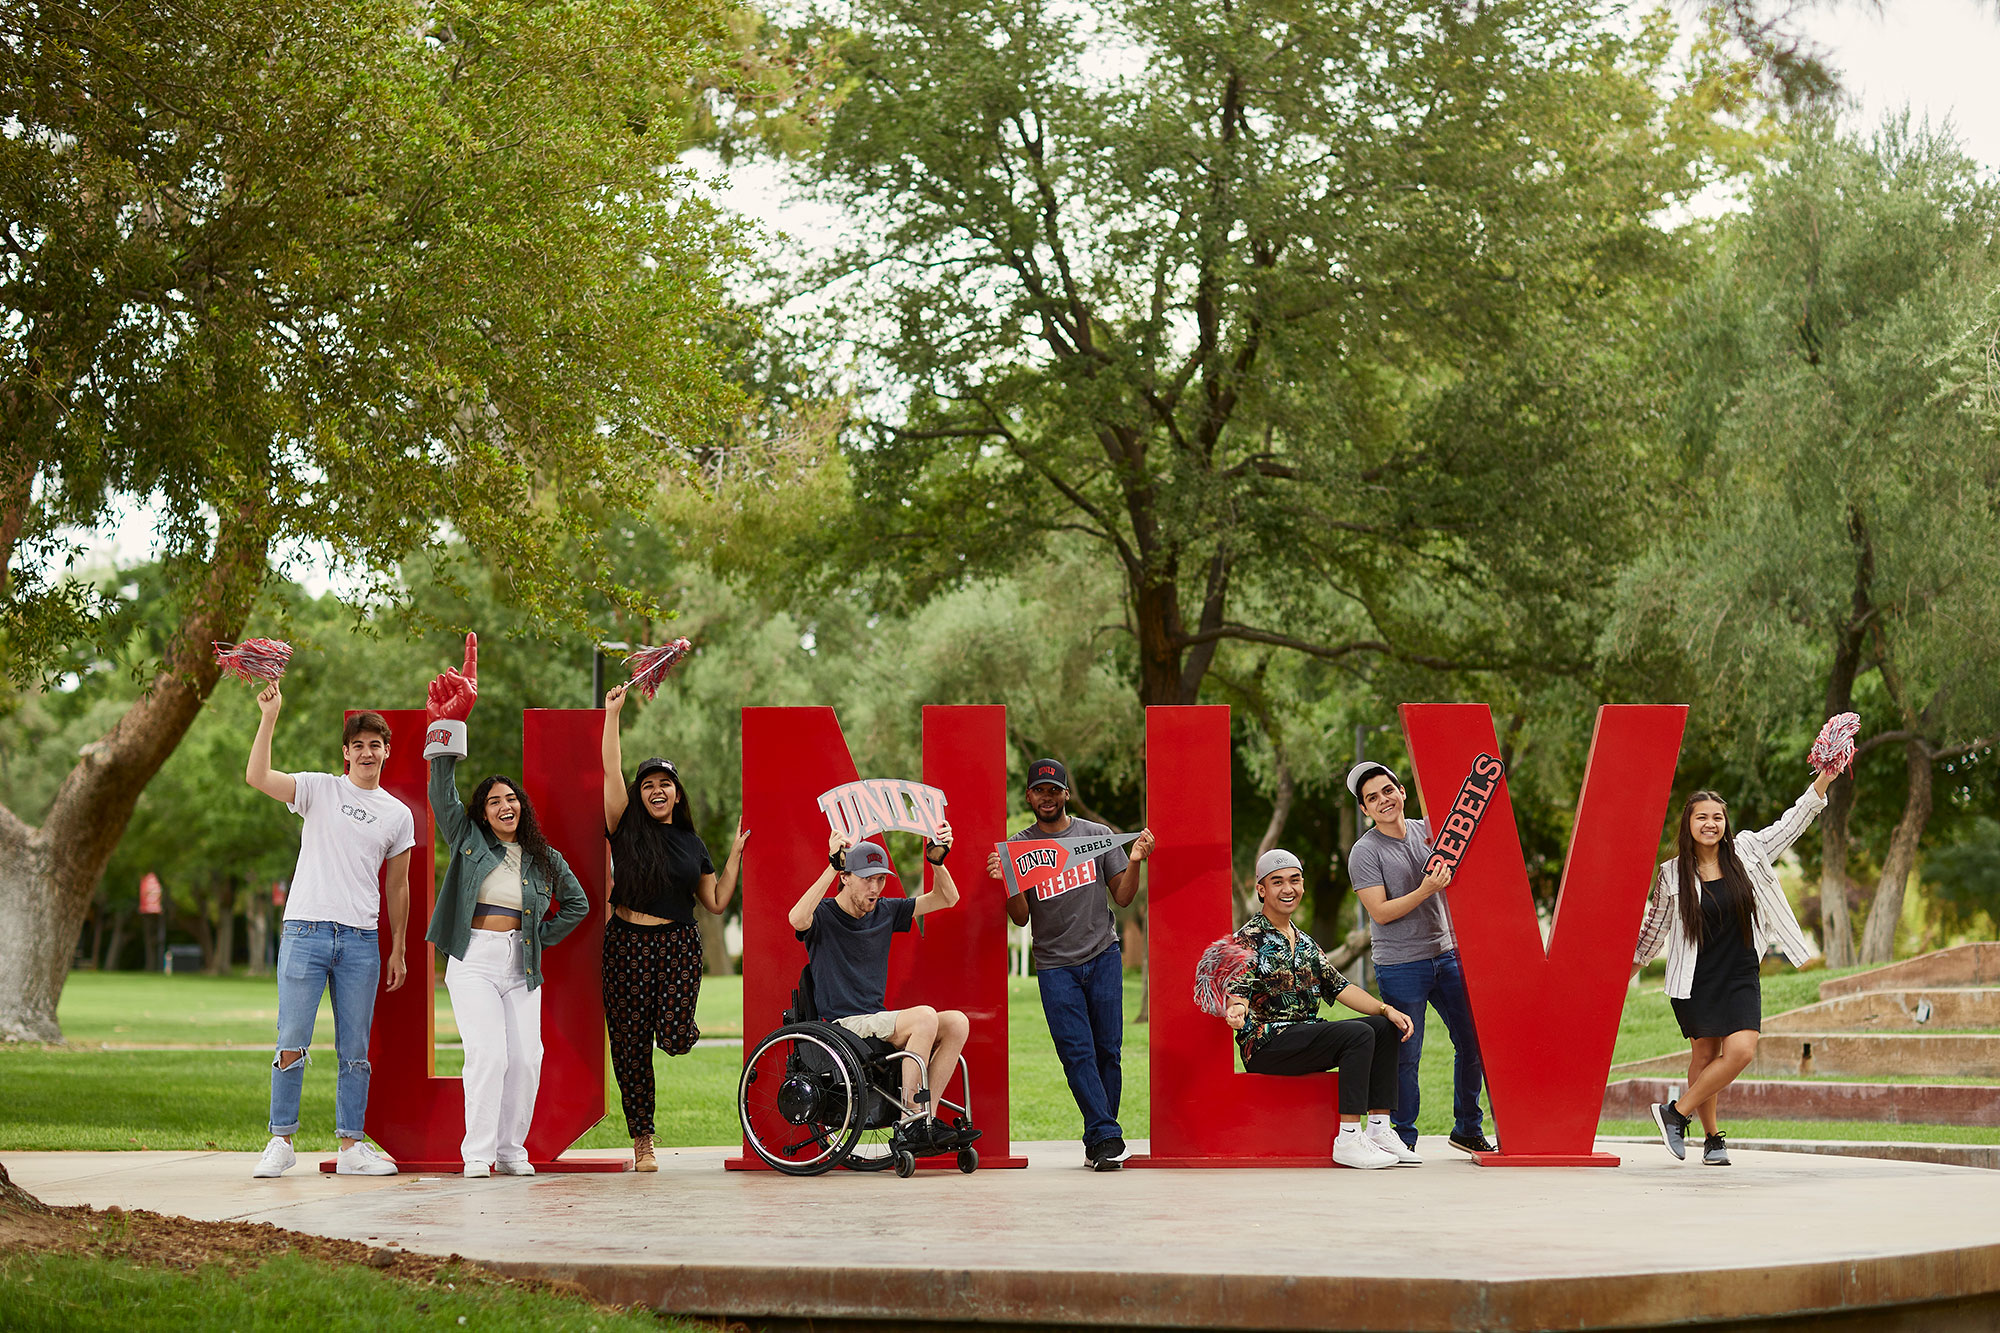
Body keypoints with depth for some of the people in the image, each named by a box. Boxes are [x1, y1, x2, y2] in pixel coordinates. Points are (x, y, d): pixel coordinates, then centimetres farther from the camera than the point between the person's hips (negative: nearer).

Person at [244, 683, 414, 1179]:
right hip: (305, 931, -2)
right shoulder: (319, 789, 5)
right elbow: (257, 777, -10)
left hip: (361, 941, 2)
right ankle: (281, 1143, 4)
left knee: (355, 1052, 5)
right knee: (292, 1045, -4)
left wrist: (398, 950, 16)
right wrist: (269, 717, -17)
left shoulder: (398, 815, 12)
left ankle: (351, 1146, 11)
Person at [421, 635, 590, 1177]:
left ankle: (511, 1149, 6)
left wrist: (544, 936, 11)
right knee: (488, 1053, -15)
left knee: (527, 1058, -5)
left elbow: (577, 903, 23)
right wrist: (449, 728, -7)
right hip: (474, 959, -3)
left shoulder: (544, 858, 13)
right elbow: (442, 791, 0)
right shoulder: (468, 838, 8)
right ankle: (477, 1153, -12)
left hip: (522, 965, 3)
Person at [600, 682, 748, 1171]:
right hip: (626, 944, 0)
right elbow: (611, 770, -6)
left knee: (674, 1039, -17)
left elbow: (717, 902, 13)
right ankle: (642, 1142, 10)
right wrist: (612, 713, -10)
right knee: (631, 1047, -1)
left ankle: (682, 1023, 23)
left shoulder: (693, 844, 11)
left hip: (677, 946, 1)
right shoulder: (627, 828, 4)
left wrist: (736, 852, 9)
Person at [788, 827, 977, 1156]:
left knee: (956, 1023, -14)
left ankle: (927, 1121, -17)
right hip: (843, 1025, -7)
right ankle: (909, 1122, -25)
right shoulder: (824, 914, -4)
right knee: (925, 1016, -27)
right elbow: (798, 919, -30)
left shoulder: (885, 913, 14)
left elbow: (946, 898, 14)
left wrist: (937, 860, -4)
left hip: (878, 1021, 7)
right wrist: (832, 866, -32)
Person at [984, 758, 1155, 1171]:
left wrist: (1134, 861, -9)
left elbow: (1122, 898, 8)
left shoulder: (1098, 835, 7)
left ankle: (1098, 1141, 8)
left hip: (1103, 955, 1)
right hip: (1055, 965, -1)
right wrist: (1007, 882, -15)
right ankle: (1108, 1138, -11)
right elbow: (1021, 917, 2)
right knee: (1078, 1054, -10)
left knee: (1107, 1050, -1)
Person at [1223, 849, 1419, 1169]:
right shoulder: (1248, 939, -5)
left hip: (1305, 1038, 8)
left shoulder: (1304, 942, 20)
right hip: (1266, 1046, -8)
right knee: (1358, 1034, -25)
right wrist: (1237, 1011, -42)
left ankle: (1378, 1130, -9)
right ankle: (1348, 1141, -29)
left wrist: (1386, 1009, 2)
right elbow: (1238, 990, -17)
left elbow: (1338, 986, 16)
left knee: (1384, 1028, -5)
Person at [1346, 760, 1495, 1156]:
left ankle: (1468, 1129, 23)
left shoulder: (1427, 830, 8)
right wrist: (1426, 890, -22)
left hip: (1446, 955, 5)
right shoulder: (1365, 852, -7)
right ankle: (1404, 1141, 9)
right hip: (1400, 966, -5)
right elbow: (1381, 912, -13)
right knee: (1405, 1056, -3)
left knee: (1473, 1042, 8)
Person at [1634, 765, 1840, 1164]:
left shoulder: (1746, 852, 2)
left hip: (1741, 977, 2)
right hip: (1696, 980, -2)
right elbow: (1654, 927, 9)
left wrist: (1821, 783, -10)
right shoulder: (1672, 874, -3)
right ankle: (1712, 1138, 15)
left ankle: (1676, 1111, -1)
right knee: (1704, 1056, 1)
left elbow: (1791, 824, 2)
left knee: (1741, 1051, -13)